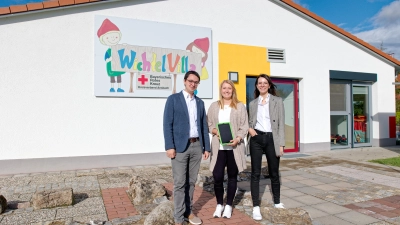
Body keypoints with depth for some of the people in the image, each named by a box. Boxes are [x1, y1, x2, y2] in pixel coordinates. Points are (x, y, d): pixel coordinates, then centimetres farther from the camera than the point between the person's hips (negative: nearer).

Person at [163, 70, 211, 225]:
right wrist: (170, 146, -14)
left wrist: (206, 147, 9)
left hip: (196, 146, 5)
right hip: (180, 146, -4)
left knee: (191, 182, 11)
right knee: (179, 183, -1)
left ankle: (188, 212, 24)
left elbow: (204, 126, 14)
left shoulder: (200, 102, 15)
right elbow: (167, 124, -6)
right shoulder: (173, 99, 0)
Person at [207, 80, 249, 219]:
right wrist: (215, 131, -12)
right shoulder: (214, 106, 10)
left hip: (234, 147, 0)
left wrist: (238, 138, -15)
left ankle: (229, 205, 24)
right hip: (218, 147, 1)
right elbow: (208, 124, 9)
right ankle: (219, 204, 20)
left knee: (232, 176, 8)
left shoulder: (240, 106, 5)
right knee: (217, 177, -2)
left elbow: (244, 126, 1)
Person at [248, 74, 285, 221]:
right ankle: (256, 207, 7)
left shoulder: (277, 101, 4)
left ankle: (277, 203, 29)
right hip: (256, 139, 1)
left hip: (272, 139, -1)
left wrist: (281, 144, -6)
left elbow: (281, 124, 0)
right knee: (255, 173, 0)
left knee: (274, 173, 11)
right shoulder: (252, 103, 11)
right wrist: (249, 129, -7)